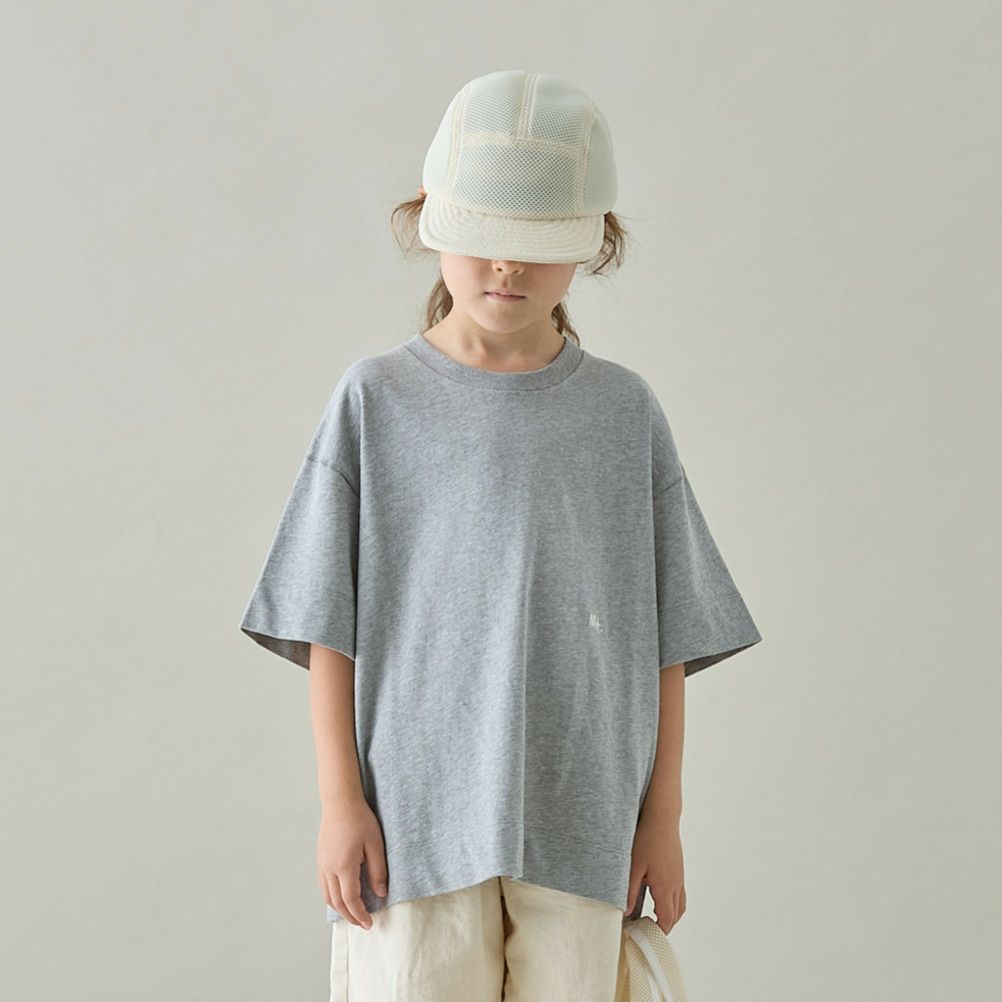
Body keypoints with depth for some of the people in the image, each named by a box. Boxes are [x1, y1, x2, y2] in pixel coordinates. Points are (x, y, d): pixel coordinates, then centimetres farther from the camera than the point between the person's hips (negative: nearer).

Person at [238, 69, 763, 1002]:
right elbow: (328, 624, 1)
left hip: (580, 820, 1)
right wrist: (339, 802, -3)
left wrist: (663, 811, 6)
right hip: (418, 811, -1)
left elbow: (664, 631, 6)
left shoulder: (624, 411, 4)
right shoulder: (376, 401, 0)